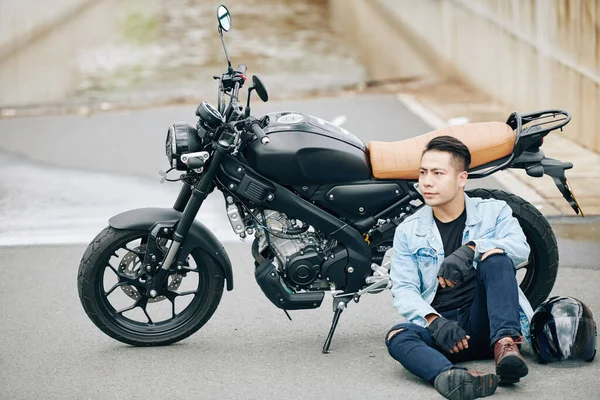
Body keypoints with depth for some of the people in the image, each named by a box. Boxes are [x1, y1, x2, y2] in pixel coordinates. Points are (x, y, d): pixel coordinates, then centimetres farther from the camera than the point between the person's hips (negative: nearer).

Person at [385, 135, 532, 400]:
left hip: (485, 323, -1)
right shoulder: (408, 232, 13)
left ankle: (505, 345, -40)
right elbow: (404, 290, 2)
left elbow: (520, 247, -10)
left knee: (496, 255, -25)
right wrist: (434, 321, -21)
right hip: (439, 326, 1)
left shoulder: (493, 211, 11)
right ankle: (449, 376, -62)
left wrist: (471, 249, -30)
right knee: (397, 337, -32)